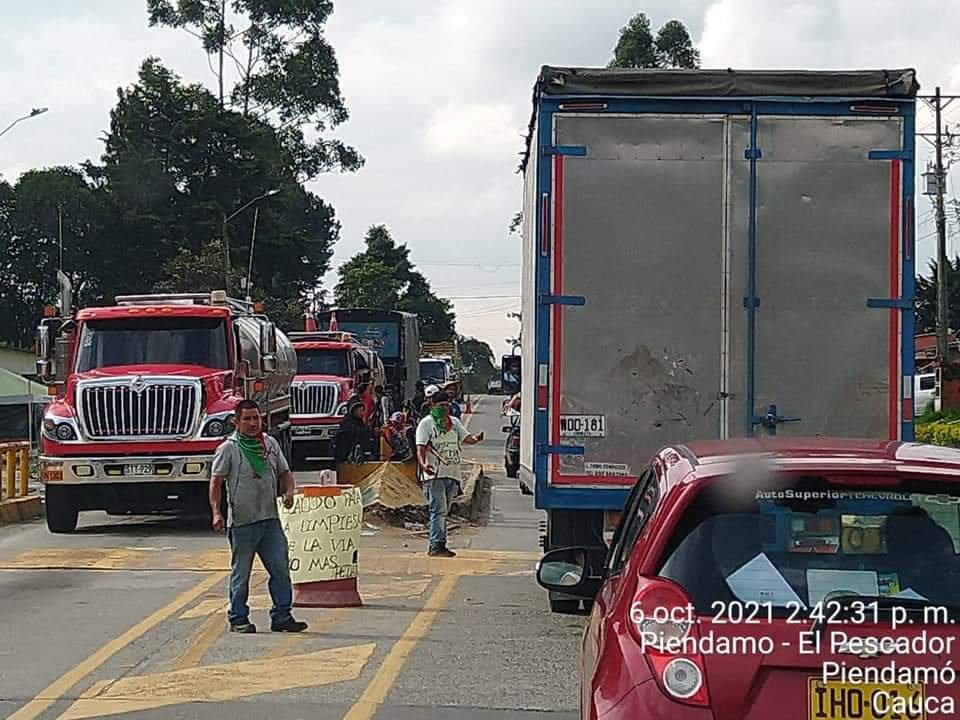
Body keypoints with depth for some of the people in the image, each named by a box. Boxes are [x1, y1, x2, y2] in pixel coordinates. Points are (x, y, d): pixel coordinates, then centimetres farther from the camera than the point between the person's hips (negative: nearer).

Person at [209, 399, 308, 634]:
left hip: (270, 519, 5)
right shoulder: (228, 449, -4)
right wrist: (217, 513, -18)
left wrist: (288, 491, 0)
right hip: (242, 522, -5)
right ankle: (238, 618, 14)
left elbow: (285, 473, 21)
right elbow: (216, 483, -7)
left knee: (281, 568, 2)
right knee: (241, 573, 4)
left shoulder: (271, 444, 12)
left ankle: (282, 617, 8)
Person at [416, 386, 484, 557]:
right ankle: (436, 545, -13)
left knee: (443, 511, 10)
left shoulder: (454, 422, 16)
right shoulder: (426, 424, -2)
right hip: (435, 474, -6)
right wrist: (423, 464, -28)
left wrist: (475, 438, -16)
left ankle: (437, 545, 14)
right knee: (439, 510, -12)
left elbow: (466, 438, 8)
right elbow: (421, 448, -9)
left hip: (452, 473, 6)